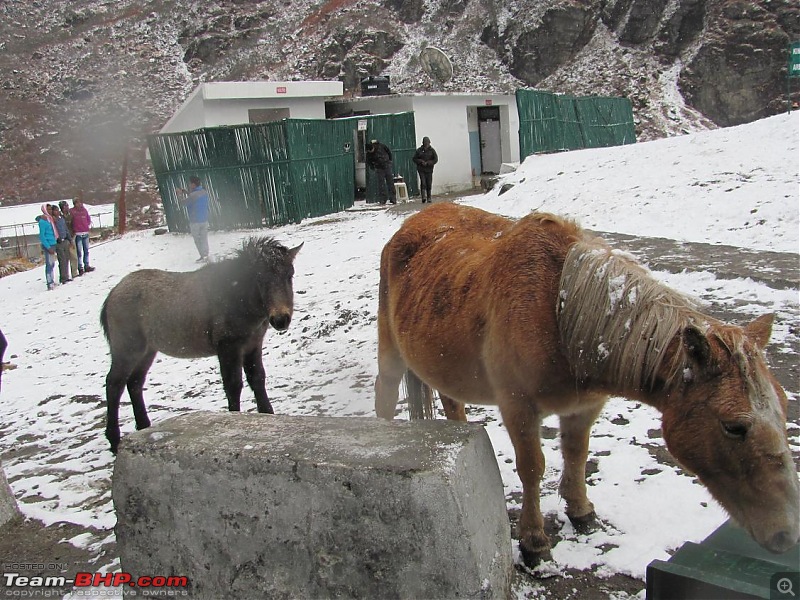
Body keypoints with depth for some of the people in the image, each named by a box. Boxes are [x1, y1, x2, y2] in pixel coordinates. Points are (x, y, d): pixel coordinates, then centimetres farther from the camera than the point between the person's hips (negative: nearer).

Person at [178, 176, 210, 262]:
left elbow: (183, 202, -10)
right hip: (205, 219, 6)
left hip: (195, 221, -6)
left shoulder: (193, 195, -23)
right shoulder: (205, 192, 1)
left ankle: (203, 256, 9)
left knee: (197, 240, 7)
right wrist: (183, 190, 21)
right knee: (204, 239, 16)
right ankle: (206, 255, 21)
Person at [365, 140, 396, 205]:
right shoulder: (369, 154, -9)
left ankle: (393, 199, 10)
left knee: (390, 182, 3)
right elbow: (369, 163, 5)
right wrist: (374, 168, -5)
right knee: (381, 185, -4)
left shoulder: (381, 146, -11)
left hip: (387, 166, 0)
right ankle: (382, 200, 2)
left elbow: (389, 152, 6)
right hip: (379, 169, 0)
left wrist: (390, 160, 7)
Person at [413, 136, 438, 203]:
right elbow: (414, 159, 7)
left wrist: (427, 163, -11)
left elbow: (436, 159, 0)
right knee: (423, 182, -16)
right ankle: (423, 196, -14)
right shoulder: (419, 150, 3)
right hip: (421, 169, -1)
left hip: (429, 169, 1)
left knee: (429, 184, 3)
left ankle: (429, 198, 14)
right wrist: (421, 161, -10)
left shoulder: (432, 150, 3)